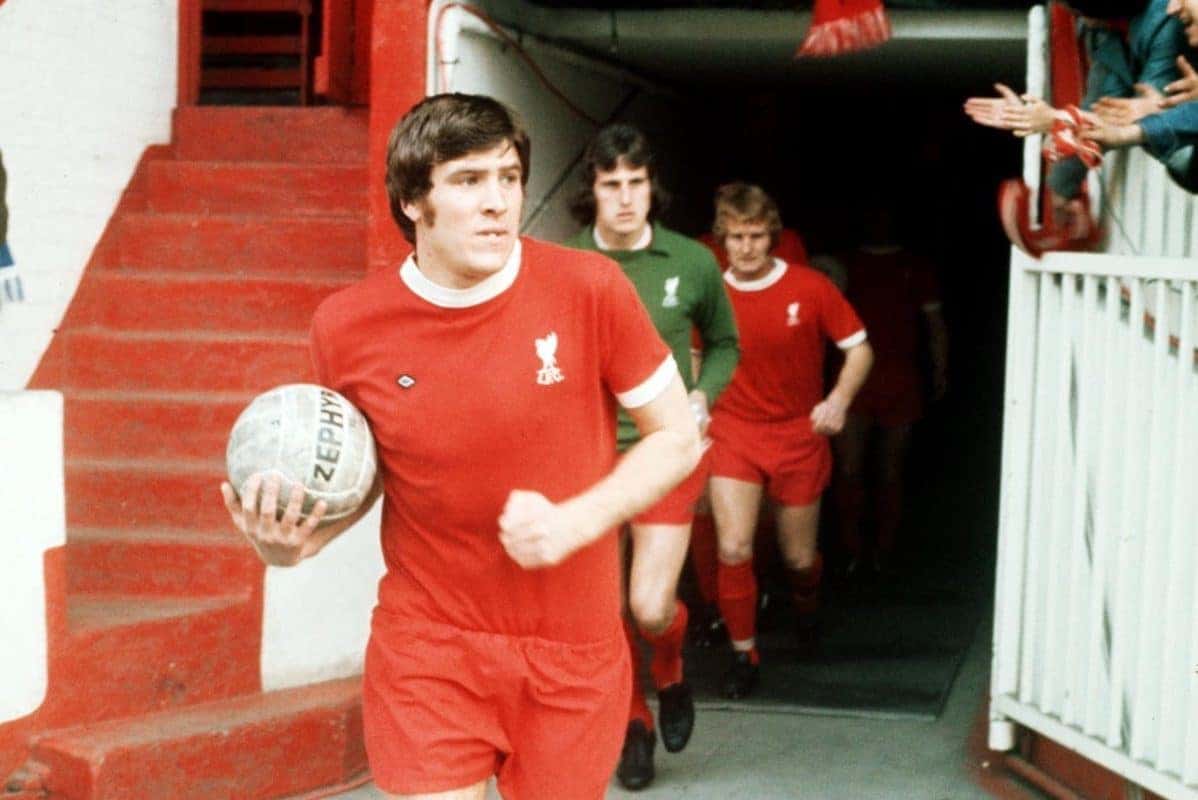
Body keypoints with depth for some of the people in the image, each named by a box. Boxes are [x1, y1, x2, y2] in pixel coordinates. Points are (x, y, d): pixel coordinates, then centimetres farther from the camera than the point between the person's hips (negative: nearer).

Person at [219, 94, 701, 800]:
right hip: (426, 649, 0)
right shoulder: (349, 327, -7)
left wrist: (573, 523, -17)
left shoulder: (590, 289, -12)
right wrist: (293, 543, -10)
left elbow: (678, 437, -2)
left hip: (572, 653, 0)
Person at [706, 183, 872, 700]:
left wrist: (839, 399, -18)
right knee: (733, 548, -15)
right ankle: (743, 654, 4)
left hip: (799, 435, 0)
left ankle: (806, 607, 48)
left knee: (799, 556, 11)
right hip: (733, 432, 0)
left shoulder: (810, 287, -9)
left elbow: (859, 348, -3)